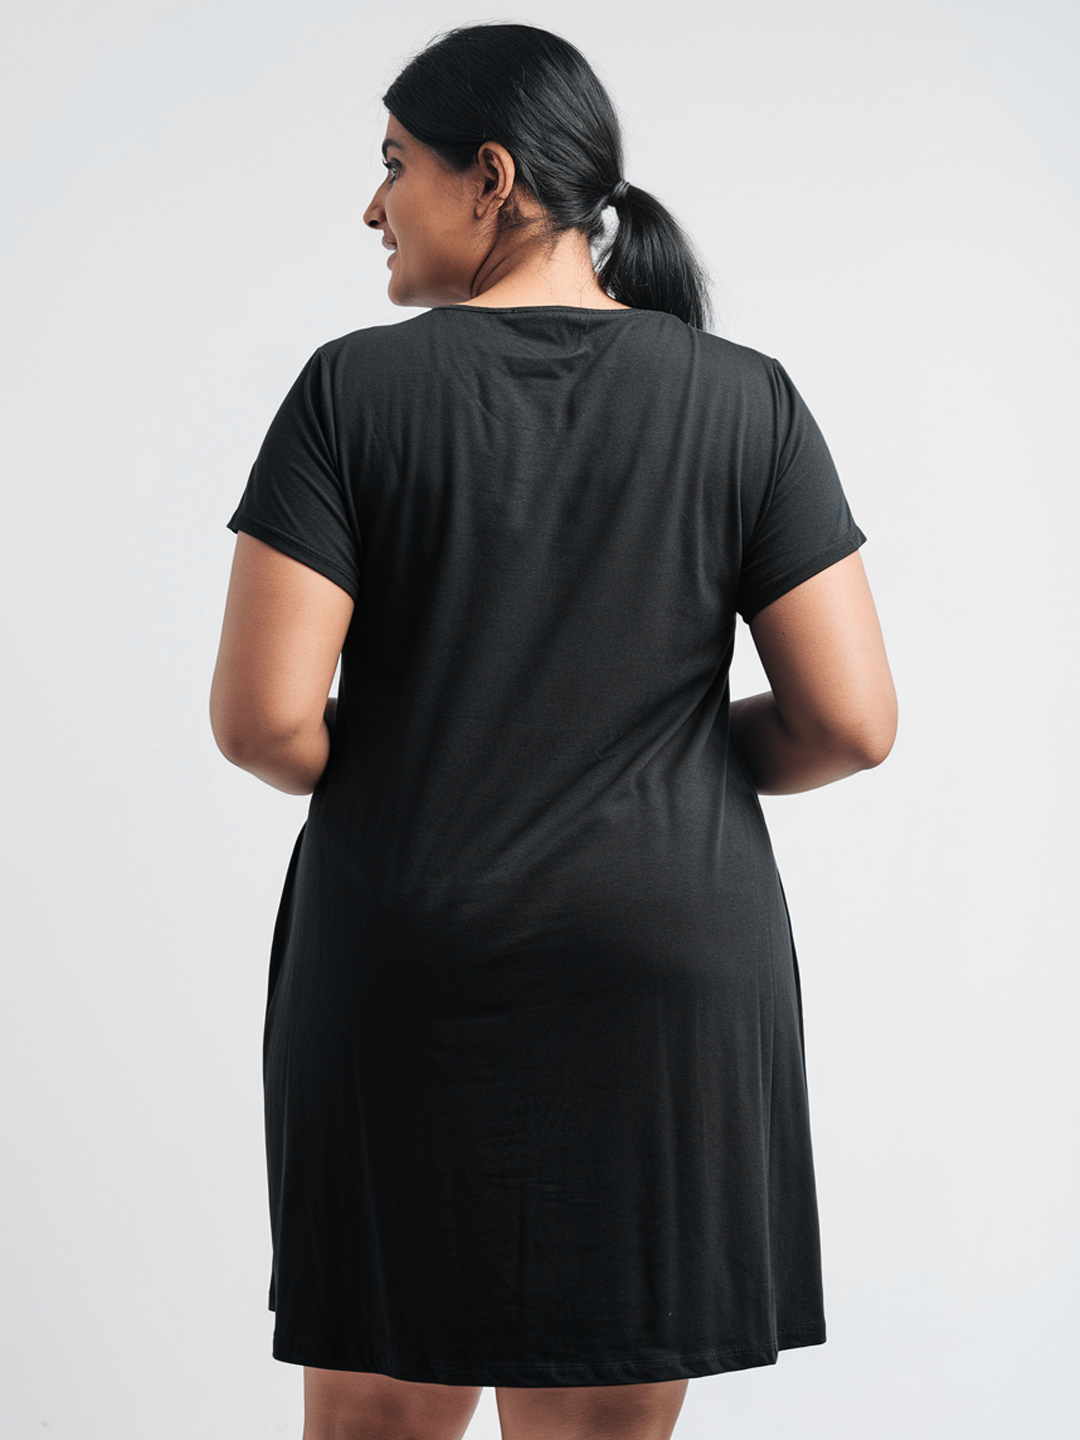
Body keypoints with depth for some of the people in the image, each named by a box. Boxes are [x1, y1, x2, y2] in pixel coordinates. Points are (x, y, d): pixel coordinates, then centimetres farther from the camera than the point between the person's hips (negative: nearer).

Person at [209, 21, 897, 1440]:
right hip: (669, 978, 1)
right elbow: (848, 719, -6)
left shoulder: (353, 391, -6)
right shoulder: (746, 401, -1)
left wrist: (378, 777, 9)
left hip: (403, 986, -1)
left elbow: (264, 718, -12)